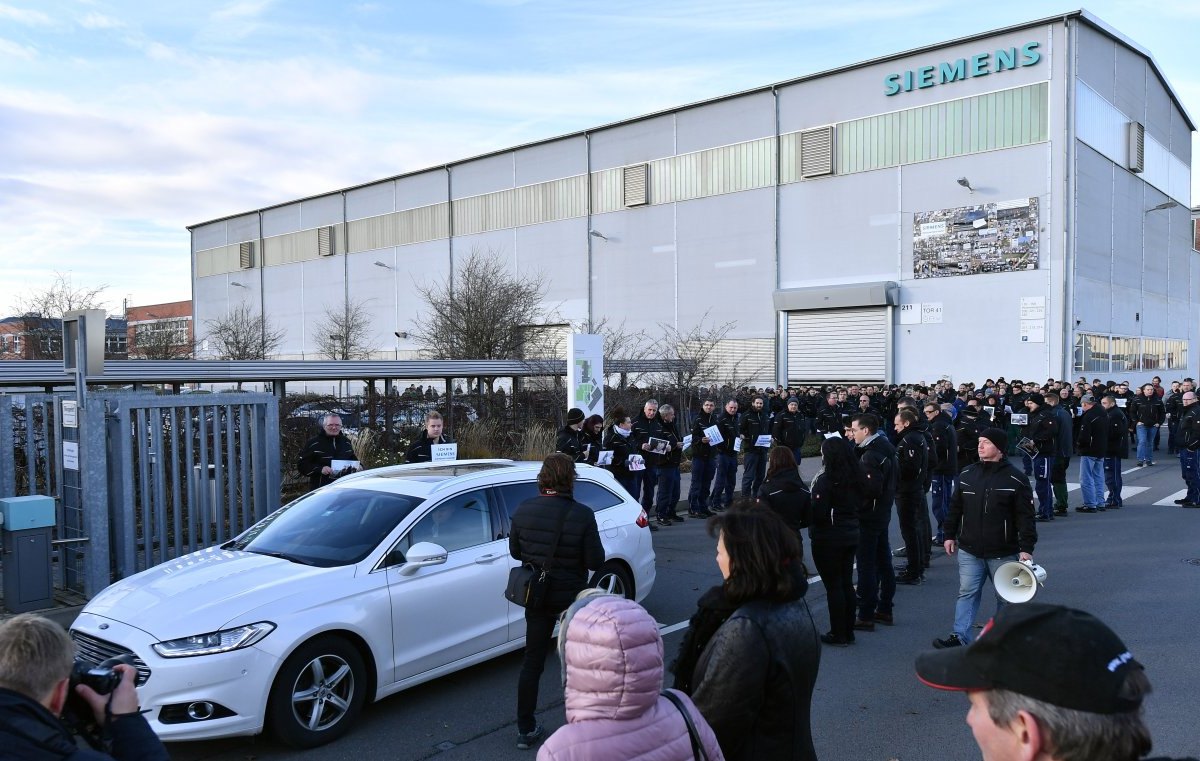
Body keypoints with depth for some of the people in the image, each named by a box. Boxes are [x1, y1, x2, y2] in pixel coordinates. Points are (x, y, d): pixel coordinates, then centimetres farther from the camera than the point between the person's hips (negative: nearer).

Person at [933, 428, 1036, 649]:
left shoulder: (1016, 479, -9)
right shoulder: (966, 475, 5)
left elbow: (1026, 517, -10)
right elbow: (955, 508, 13)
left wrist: (1026, 548, -14)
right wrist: (950, 535, 13)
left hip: (1003, 553, -3)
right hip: (969, 550, 3)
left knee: (1006, 597, 9)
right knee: (967, 593, 2)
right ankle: (960, 637, 4)